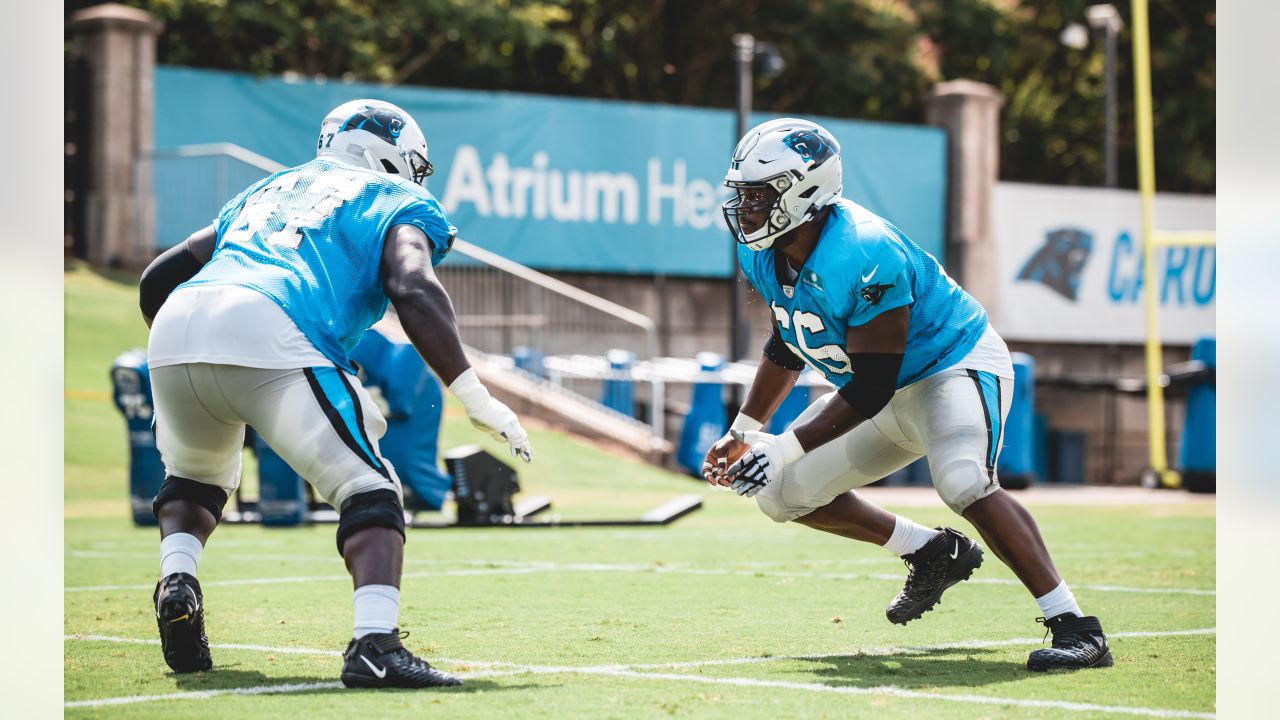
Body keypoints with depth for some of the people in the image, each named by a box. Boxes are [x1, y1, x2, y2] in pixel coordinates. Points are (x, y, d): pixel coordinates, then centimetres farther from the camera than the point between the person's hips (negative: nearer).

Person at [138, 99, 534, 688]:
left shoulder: (265, 191, 37)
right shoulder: (398, 203, 21)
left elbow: (157, 281, 34)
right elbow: (414, 290, -2)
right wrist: (475, 398, -2)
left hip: (175, 330, 6)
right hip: (269, 335, -6)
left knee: (195, 475, 34)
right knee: (369, 493, 2)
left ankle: (176, 579, 9)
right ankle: (375, 646, -18)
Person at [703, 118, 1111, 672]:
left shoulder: (861, 257, -33)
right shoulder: (764, 256, -6)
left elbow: (872, 387, -29)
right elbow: (787, 348, 13)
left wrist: (785, 448, -30)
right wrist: (743, 433, 9)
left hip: (954, 364, -9)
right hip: (887, 392, 9)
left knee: (963, 483, -36)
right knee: (783, 493, 7)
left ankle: (1077, 629, -32)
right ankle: (932, 554, 21)